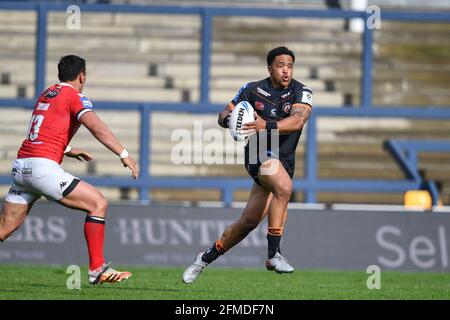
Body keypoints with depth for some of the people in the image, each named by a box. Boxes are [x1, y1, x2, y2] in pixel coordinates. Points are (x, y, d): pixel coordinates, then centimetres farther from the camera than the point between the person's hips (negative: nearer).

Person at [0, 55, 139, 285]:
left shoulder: (46, 94, 23)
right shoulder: (74, 96, 0)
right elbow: (96, 127, -15)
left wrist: (66, 150, 45)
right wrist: (124, 154, -16)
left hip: (21, 165, 8)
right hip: (43, 167, -8)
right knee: (98, 203, -2)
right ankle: (97, 269, -7)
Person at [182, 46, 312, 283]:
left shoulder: (301, 92, -1)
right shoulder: (253, 90, 2)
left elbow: (297, 120, -20)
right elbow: (224, 115, 10)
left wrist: (267, 126, -37)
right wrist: (228, 119, -16)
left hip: (285, 161, 3)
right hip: (260, 154, -3)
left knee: (249, 221, 5)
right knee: (284, 187, -34)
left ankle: (206, 258, 25)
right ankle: (273, 254, -29)